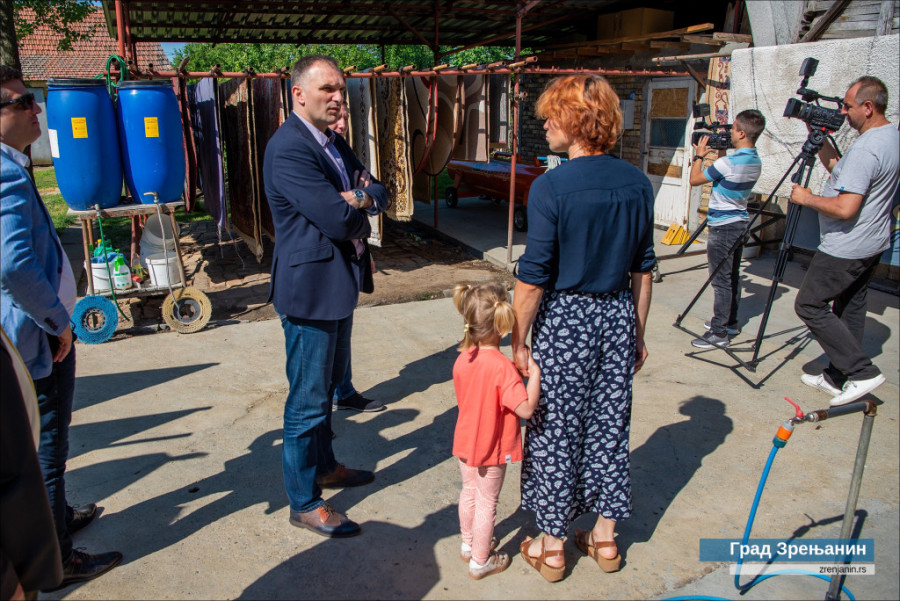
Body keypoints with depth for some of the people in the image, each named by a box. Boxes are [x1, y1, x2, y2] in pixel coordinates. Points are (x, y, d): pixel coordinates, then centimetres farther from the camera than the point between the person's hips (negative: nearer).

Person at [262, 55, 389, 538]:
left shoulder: (334, 143, 12)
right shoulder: (288, 148, -20)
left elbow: (378, 194, 8)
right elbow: (337, 218, -26)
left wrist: (361, 196, -14)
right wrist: (358, 204, -5)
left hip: (339, 283, 10)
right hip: (310, 288, -10)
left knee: (326, 387, 23)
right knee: (308, 399, 2)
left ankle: (324, 466, 42)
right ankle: (304, 503, 17)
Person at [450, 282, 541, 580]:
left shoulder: (462, 359, -7)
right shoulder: (502, 367, -29)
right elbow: (525, 409, -30)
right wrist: (534, 373, -23)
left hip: (465, 442, 6)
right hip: (491, 448, -6)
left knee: (469, 492, 25)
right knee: (486, 503, 11)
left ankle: (468, 544, 45)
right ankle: (480, 561, 28)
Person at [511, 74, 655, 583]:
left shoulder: (551, 188, -16)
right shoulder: (637, 184, 1)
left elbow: (534, 277, -15)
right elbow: (644, 268, 7)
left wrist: (519, 340, -5)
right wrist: (638, 332, 17)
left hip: (565, 318, -5)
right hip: (618, 315, 6)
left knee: (555, 431, 9)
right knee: (609, 425, 16)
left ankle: (552, 546, 23)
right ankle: (605, 537, 32)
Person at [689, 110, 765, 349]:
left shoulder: (730, 162, -21)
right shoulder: (755, 162, 6)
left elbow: (695, 179, -11)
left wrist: (699, 155, 3)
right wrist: (721, 153, 17)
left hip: (722, 227, -9)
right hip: (739, 223, 9)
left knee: (721, 280, -6)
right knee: (732, 277, 16)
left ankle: (719, 332, -3)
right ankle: (730, 322, 27)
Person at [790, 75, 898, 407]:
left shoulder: (865, 148, -24)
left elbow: (845, 208, -28)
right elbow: (839, 169, 20)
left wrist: (806, 198, -13)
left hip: (846, 249, -11)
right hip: (872, 245, 11)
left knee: (809, 304, -3)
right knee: (850, 308, 15)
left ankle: (862, 372, -1)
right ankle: (838, 378, 24)